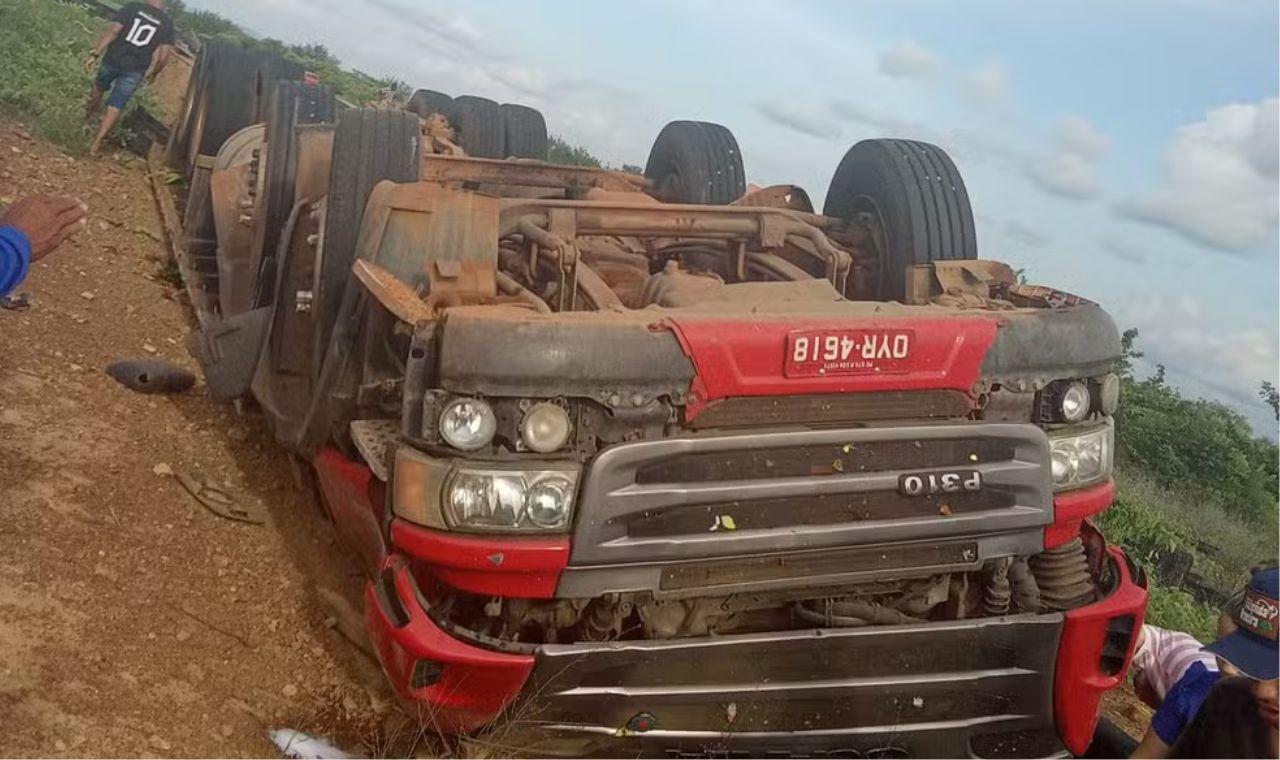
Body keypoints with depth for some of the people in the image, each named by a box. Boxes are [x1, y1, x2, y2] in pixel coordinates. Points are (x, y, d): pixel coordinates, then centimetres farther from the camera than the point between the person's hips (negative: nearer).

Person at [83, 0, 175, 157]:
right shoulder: (167, 23, -3)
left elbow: (113, 31, -14)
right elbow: (164, 55, -5)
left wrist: (95, 54, -12)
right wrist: (153, 73, 12)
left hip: (113, 60, 0)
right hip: (135, 71, 0)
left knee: (99, 86, 32)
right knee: (115, 108, 5)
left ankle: (90, 112, 57)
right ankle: (96, 145, 4)